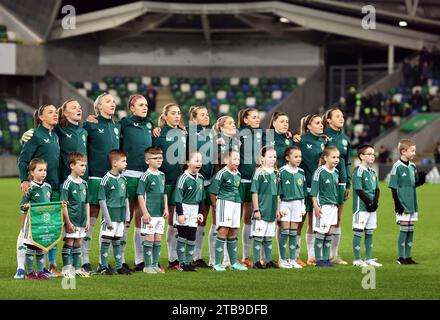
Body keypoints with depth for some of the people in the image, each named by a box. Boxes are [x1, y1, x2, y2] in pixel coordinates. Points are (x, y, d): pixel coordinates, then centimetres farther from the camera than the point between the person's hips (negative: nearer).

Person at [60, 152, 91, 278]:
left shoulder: (84, 184, 10)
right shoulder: (67, 183, -11)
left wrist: (88, 220, 13)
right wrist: (68, 222, -16)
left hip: (81, 220, 7)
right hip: (71, 221, -7)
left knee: (77, 242, 13)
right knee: (69, 242, -3)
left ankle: (77, 268, 20)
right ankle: (66, 269, 0)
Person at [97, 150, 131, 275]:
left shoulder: (123, 179, 8)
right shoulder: (106, 180, -12)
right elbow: (102, 200, -12)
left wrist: (127, 216, 12)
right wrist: (108, 219, -15)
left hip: (120, 217, 6)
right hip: (110, 217, -6)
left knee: (117, 241, 13)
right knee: (106, 241, 0)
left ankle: (119, 266, 18)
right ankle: (104, 267, 7)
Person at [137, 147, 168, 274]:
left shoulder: (162, 175, 11)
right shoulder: (146, 176, -10)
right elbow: (140, 195, -12)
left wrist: (166, 208, 10)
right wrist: (145, 212, -16)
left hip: (160, 213, 7)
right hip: (150, 214, -7)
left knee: (158, 239, 10)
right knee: (149, 238, -3)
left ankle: (155, 264, 18)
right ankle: (147, 266, 4)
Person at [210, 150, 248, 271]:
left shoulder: (238, 174, 12)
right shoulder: (222, 174, -10)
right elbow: (214, 192, -7)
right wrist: (216, 205, 1)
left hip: (236, 203, 7)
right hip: (224, 202, -7)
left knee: (233, 234, 12)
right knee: (223, 232, -11)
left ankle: (234, 263, 19)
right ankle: (217, 264, -9)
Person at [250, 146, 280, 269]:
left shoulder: (275, 173, 9)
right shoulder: (259, 173, -9)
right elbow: (254, 192, -10)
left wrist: (277, 209, 15)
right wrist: (256, 209, -12)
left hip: (271, 212, 6)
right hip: (261, 211, -6)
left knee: (269, 238, 13)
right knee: (258, 237, -2)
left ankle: (269, 261, 19)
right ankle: (256, 262, 3)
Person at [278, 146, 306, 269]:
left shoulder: (301, 173, 7)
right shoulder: (282, 172, -8)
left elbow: (303, 192, 14)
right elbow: (278, 191, -6)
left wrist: (303, 207, 12)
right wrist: (280, 207, -9)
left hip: (297, 204, 4)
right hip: (285, 203, -4)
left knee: (294, 232, 6)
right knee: (285, 230, -5)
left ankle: (292, 259, 10)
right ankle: (282, 260, 2)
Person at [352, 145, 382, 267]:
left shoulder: (372, 172, 14)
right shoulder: (358, 171, -10)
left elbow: (377, 189, 12)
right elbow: (359, 190, -16)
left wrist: (375, 202, -5)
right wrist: (369, 203, -15)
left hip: (372, 207, 8)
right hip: (361, 207, -8)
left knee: (369, 233, 12)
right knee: (358, 232, -3)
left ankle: (369, 259, 18)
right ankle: (357, 260, 0)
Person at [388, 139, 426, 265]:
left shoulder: (412, 166, 9)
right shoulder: (397, 167, -12)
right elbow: (393, 187, -12)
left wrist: (421, 179, -5)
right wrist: (397, 203, -16)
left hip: (412, 204, 7)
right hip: (402, 204, -7)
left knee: (410, 230, 9)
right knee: (404, 229, -5)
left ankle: (408, 256, 16)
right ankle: (400, 257, 3)